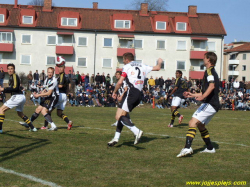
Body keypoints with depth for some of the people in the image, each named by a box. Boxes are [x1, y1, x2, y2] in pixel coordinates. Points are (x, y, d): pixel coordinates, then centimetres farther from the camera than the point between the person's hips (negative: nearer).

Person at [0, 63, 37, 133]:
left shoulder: (14, 76, -7)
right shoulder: (11, 77, 20)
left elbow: (15, 87, -19)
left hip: (17, 97, -10)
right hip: (21, 97, 10)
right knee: (20, 113, 28)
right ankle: (32, 128, 28)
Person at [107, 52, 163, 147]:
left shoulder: (127, 67, 3)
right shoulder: (142, 66, 20)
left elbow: (120, 82, -4)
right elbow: (157, 68, 29)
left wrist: (114, 92, 11)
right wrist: (159, 62, 52)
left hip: (131, 92, -8)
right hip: (139, 95, 8)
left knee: (119, 116, -12)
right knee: (122, 115, 17)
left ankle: (137, 131, -29)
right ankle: (116, 138, 13)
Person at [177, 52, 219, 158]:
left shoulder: (209, 71, -7)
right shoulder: (212, 72, 24)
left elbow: (212, 86, -25)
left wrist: (203, 97, -38)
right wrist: (192, 95, 35)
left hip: (209, 104, -10)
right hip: (214, 105, 10)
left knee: (193, 122, -20)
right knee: (200, 125, 22)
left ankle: (187, 148, -34)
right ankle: (210, 148, 30)